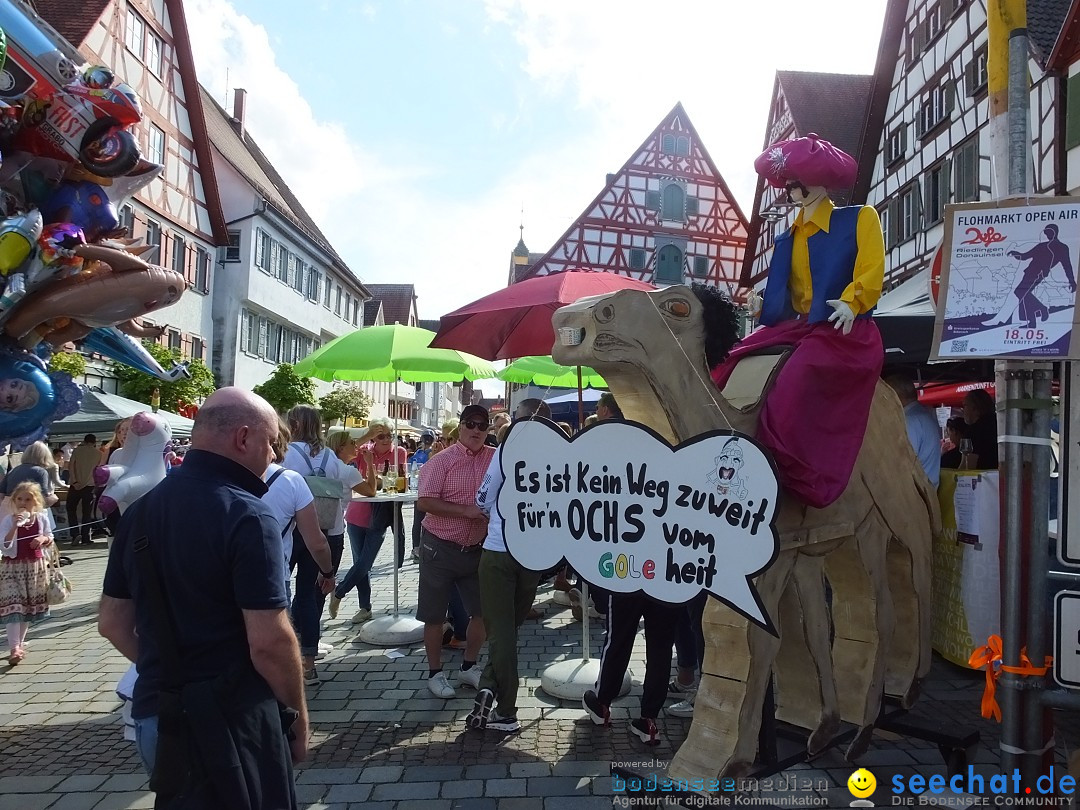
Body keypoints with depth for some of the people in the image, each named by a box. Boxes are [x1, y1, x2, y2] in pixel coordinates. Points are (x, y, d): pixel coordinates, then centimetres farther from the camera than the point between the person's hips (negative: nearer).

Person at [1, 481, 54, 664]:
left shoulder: (42, 518, -1)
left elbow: (50, 540, 12)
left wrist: (44, 539, -11)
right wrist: (15, 526, -29)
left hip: (35, 566, 4)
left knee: (30, 605, 12)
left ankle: (19, 642, 28)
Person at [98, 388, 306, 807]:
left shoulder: (141, 510, 3)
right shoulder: (246, 516, -20)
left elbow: (112, 622, 11)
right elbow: (270, 642, -23)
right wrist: (299, 715, -9)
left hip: (152, 711, 7)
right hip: (229, 718, -7)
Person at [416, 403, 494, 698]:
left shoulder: (496, 458, 2)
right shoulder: (442, 460, -10)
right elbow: (425, 502, -16)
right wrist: (466, 511, -22)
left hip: (476, 548, 4)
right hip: (440, 547, -4)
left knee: (482, 611, 11)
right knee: (435, 615, 7)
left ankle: (469, 667, 31)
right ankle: (435, 673, 23)